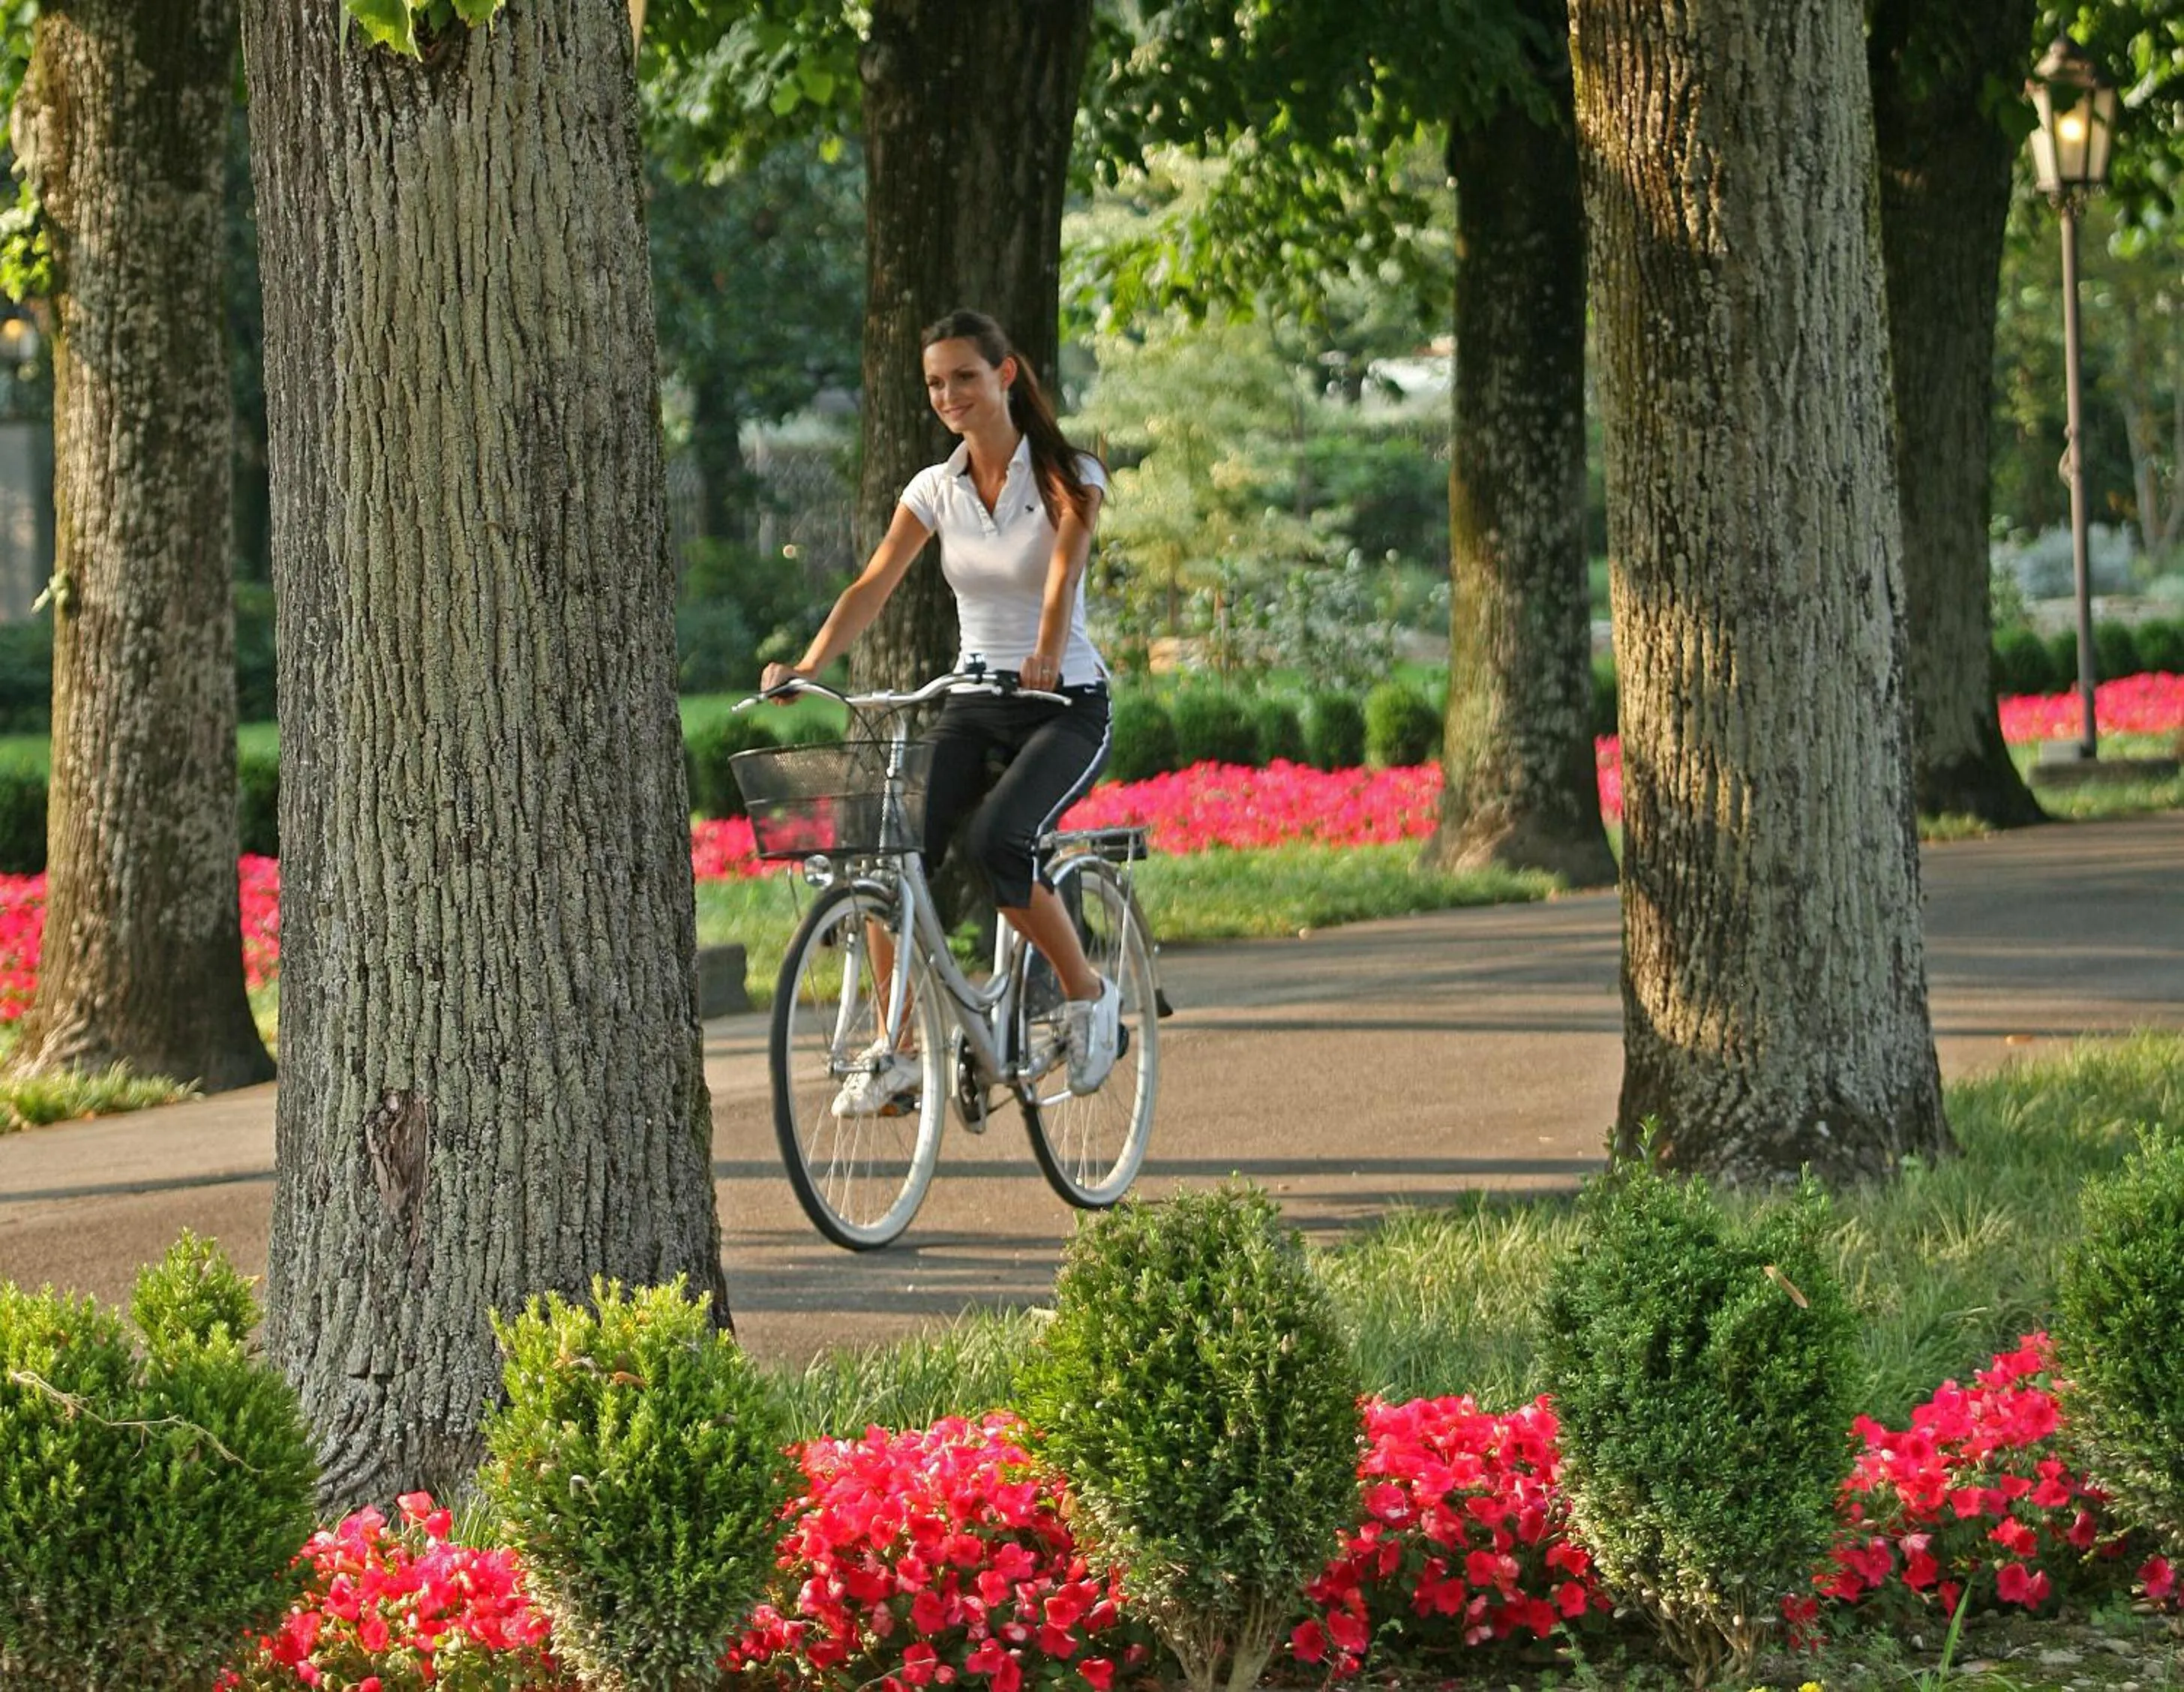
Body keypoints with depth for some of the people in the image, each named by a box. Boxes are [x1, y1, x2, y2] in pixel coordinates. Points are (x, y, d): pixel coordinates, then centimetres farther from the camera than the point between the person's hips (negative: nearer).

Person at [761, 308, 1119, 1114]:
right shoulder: (935, 489, 5)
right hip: (973, 705, 4)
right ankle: (895, 1051, -10)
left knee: (995, 842, -31)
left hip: (1066, 706, -4)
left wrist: (1047, 654, -45)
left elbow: (1064, 571, -25)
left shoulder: (1066, 474, -7)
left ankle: (1087, 993, -7)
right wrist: (806, 668, -23)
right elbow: (873, 585, -5)